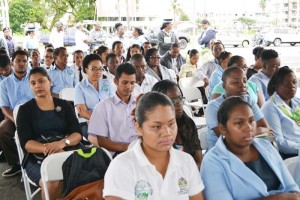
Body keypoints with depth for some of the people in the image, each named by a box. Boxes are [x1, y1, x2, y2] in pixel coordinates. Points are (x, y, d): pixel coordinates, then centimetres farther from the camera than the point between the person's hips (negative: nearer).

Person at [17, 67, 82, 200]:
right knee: (52, 183, -32)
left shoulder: (64, 105, 12)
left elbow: (78, 133, 3)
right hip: (37, 159, -1)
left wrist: (62, 143, -20)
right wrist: (49, 149, -23)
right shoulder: (25, 110, 7)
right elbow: (25, 143, -4)